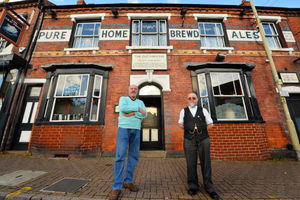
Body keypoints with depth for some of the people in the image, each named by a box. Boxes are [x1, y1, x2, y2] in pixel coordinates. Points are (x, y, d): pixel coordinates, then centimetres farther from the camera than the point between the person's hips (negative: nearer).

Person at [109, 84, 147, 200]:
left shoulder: (140, 102, 16)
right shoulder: (123, 99, 9)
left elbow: (144, 115, -3)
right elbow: (123, 108, -15)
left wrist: (131, 113, -14)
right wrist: (137, 109, -9)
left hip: (136, 131, 4)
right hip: (123, 129, -3)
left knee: (133, 156, 5)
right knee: (120, 156, -8)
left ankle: (128, 181, 20)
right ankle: (116, 187, -1)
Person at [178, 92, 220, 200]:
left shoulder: (203, 110, 11)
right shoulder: (183, 111, 10)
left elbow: (210, 124, 14)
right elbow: (181, 125, 15)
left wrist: (202, 130, 4)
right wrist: (190, 130, 5)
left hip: (203, 139, 1)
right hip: (189, 140, 0)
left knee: (206, 163, 5)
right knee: (191, 164, 4)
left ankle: (209, 188, 21)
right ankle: (193, 186, 20)